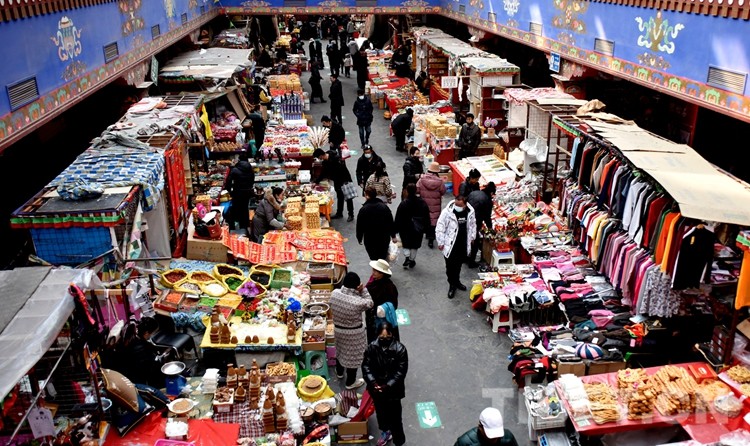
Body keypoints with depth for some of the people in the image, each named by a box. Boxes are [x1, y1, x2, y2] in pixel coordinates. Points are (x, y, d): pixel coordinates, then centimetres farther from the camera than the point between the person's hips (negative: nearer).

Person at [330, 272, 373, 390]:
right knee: (352, 356, 16)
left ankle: (339, 372, 55)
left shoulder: (335, 293, -19)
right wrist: (363, 290, -18)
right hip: (353, 332, -5)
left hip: (338, 328, 6)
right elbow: (369, 303, -13)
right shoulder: (358, 301, -34)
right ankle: (350, 382, 34)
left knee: (340, 350, 31)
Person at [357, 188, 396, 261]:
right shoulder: (384, 207, -3)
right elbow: (391, 222, 1)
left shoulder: (363, 209, -12)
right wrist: (393, 236, 11)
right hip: (384, 238, 2)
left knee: (374, 258, 9)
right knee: (383, 257, 17)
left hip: (370, 239, -2)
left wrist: (359, 238, 9)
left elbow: (360, 226, -6)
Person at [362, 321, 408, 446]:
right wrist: (373, 382, -20)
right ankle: (385, 432, 51)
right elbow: (366, 366, -6)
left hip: (393, 390, -4)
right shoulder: (372, 347, -11)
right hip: (376, 388, 4)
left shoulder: (400, 349, -20)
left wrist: (388, 386, -23)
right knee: (380, 411, 25)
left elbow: (401, 371, -18)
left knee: (395, 417, 4)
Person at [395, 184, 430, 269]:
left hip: (405, 229, -2)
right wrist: (424, 228, 11)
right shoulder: (423, 203, -6)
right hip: (418, 230, 2)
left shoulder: (403, 204, -16)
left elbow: (398, 219, -12)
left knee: (406, 244, 16)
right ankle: (412, 260, 22)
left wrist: (397, 229, -2)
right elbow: (427, 218, 2)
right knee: (414, 246, 16)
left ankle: (407, 257, -3)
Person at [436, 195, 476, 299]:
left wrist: (472, 237, 19)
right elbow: (440, 228, -13)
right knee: (450, 266, 4)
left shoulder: (470, 212, -7)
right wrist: (440, 242, -11)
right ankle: (452, 285, 22)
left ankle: (456, 281, 41)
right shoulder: (447, 212, -20)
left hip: (463, 245, 4)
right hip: (450, 245, -4)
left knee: (459, 264, 21)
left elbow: (472, 225, 12)